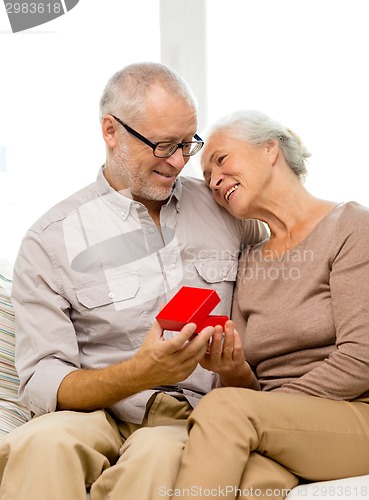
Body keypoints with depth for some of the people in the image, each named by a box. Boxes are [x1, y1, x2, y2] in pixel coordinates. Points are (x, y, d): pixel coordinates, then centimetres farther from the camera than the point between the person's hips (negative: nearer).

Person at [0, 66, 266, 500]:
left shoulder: (224, 208, 13)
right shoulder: (51, 240, 2)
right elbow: (40, 383, -4)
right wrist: (140, 373, -23)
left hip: (193, 417, 1)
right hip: (96, 414, -1)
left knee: (158, 452, -35)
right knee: (42, 442, -36)